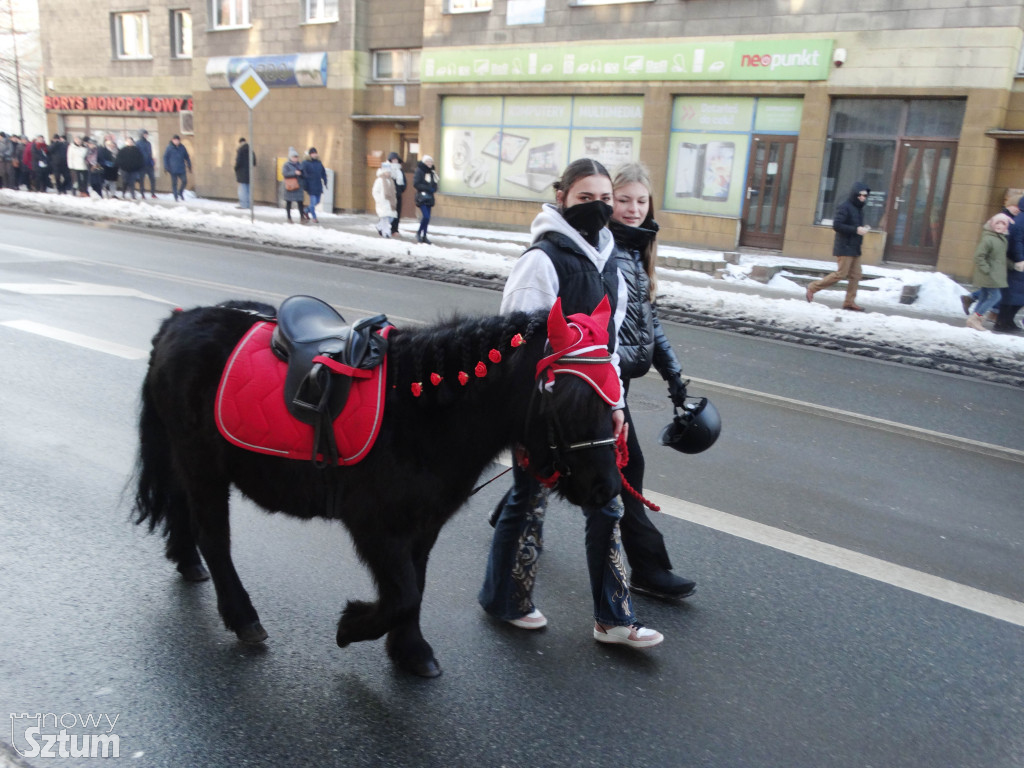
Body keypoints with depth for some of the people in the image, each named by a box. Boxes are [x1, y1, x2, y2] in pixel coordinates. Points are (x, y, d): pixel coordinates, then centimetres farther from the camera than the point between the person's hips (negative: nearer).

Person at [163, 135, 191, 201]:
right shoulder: (169, 148, -2)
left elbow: (187, 157, 16)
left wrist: (189, 165, 15)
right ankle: (176, 197, 9)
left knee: (184, 181, -3)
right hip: (173, 170, -3)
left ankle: (180, 193, 22)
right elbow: (165, 157, 1)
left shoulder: (182, 147, 7)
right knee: (174, 183, 1)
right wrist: (166, 167, -5)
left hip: (182, 169, 3)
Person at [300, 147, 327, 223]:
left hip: (318, 186, 6)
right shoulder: (305, 163, -7)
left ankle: (306, 211, 34)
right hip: (311, 187, -6)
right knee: (313, 202, -4)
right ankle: (314, 218, 9)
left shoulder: (319, 163, 8)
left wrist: (325, 182, 4)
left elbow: (323, 173, 16)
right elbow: (304, 176, -8)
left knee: (317, 202, 12)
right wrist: (305, 188, -10)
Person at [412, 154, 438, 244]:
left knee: (427, 218, 6)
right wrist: (427, 188, -16)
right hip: (422, 197, -7)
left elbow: (434, 185, 18)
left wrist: (433, 189, -4)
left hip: (429, 197, 7)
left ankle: (424, 236, 14)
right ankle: (419, 233, 3)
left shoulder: (432, 172, 13)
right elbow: (416, 184, -14)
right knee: (425, 216, -16)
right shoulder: (419, 171, -7)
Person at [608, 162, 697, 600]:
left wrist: (673, 373, 17)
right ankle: (648, 568, 11)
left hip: (620, 374, 9)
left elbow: (648, 319, 18)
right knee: (627, 465, -2)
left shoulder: (636, 251, 15)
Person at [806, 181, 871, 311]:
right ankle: (813, 288, 4)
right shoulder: (845, 206, -12)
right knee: (841, 274, -8)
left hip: (855, 248, 9)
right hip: (845, 247, -9)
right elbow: (837, 225, -20)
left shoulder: (859, 208, 15)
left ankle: (849, 302, 10)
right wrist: (856, 230, -22)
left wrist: (864, 228, 2)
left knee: (855, 275, 5)